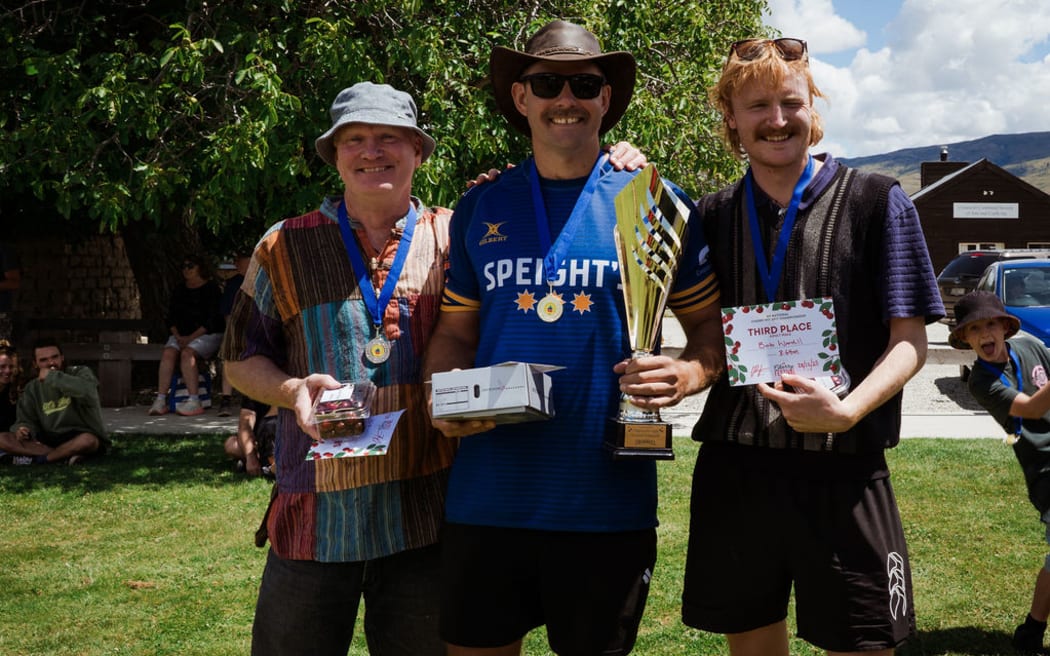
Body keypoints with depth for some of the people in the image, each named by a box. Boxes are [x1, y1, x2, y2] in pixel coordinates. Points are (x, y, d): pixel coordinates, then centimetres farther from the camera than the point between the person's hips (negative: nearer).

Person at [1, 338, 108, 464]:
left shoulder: (80, 373, -6)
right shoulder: (32, 389, 9)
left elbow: (87, 390, -30)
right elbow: (26, 420, 6)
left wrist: (52, 377, -23)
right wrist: (23, 429, -18)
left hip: (79, 438, -5)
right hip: (49, 440, 5)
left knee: (88, 440, -41)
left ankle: (38, 459, -20)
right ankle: (67, 454, -26)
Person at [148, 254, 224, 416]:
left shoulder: (211, 289, -2)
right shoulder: (179, 291, 17)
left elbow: (213, 320, -10)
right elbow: (171, 318, 14)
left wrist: (191, 338, -17)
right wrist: (178, 336, -5)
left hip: (207, 334, -5)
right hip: (181, 334, 5)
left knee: (187, 353, -32)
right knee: (168, 353, -24)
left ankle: (194, 402, -35)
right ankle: (160, 400, -29)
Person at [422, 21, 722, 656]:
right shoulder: (480, 207, 8)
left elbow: (711, 325, 5)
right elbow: (455, 332, 13)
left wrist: (689, 373, -17)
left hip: (609, 501, -2)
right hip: (487, 499, 2)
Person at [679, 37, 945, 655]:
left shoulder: (875, 202, -1)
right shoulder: (712, 215, 8)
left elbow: (909, 341, -4)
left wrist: (846, 411, -20)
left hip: (842, 471, -3)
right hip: (733, 467, 3)